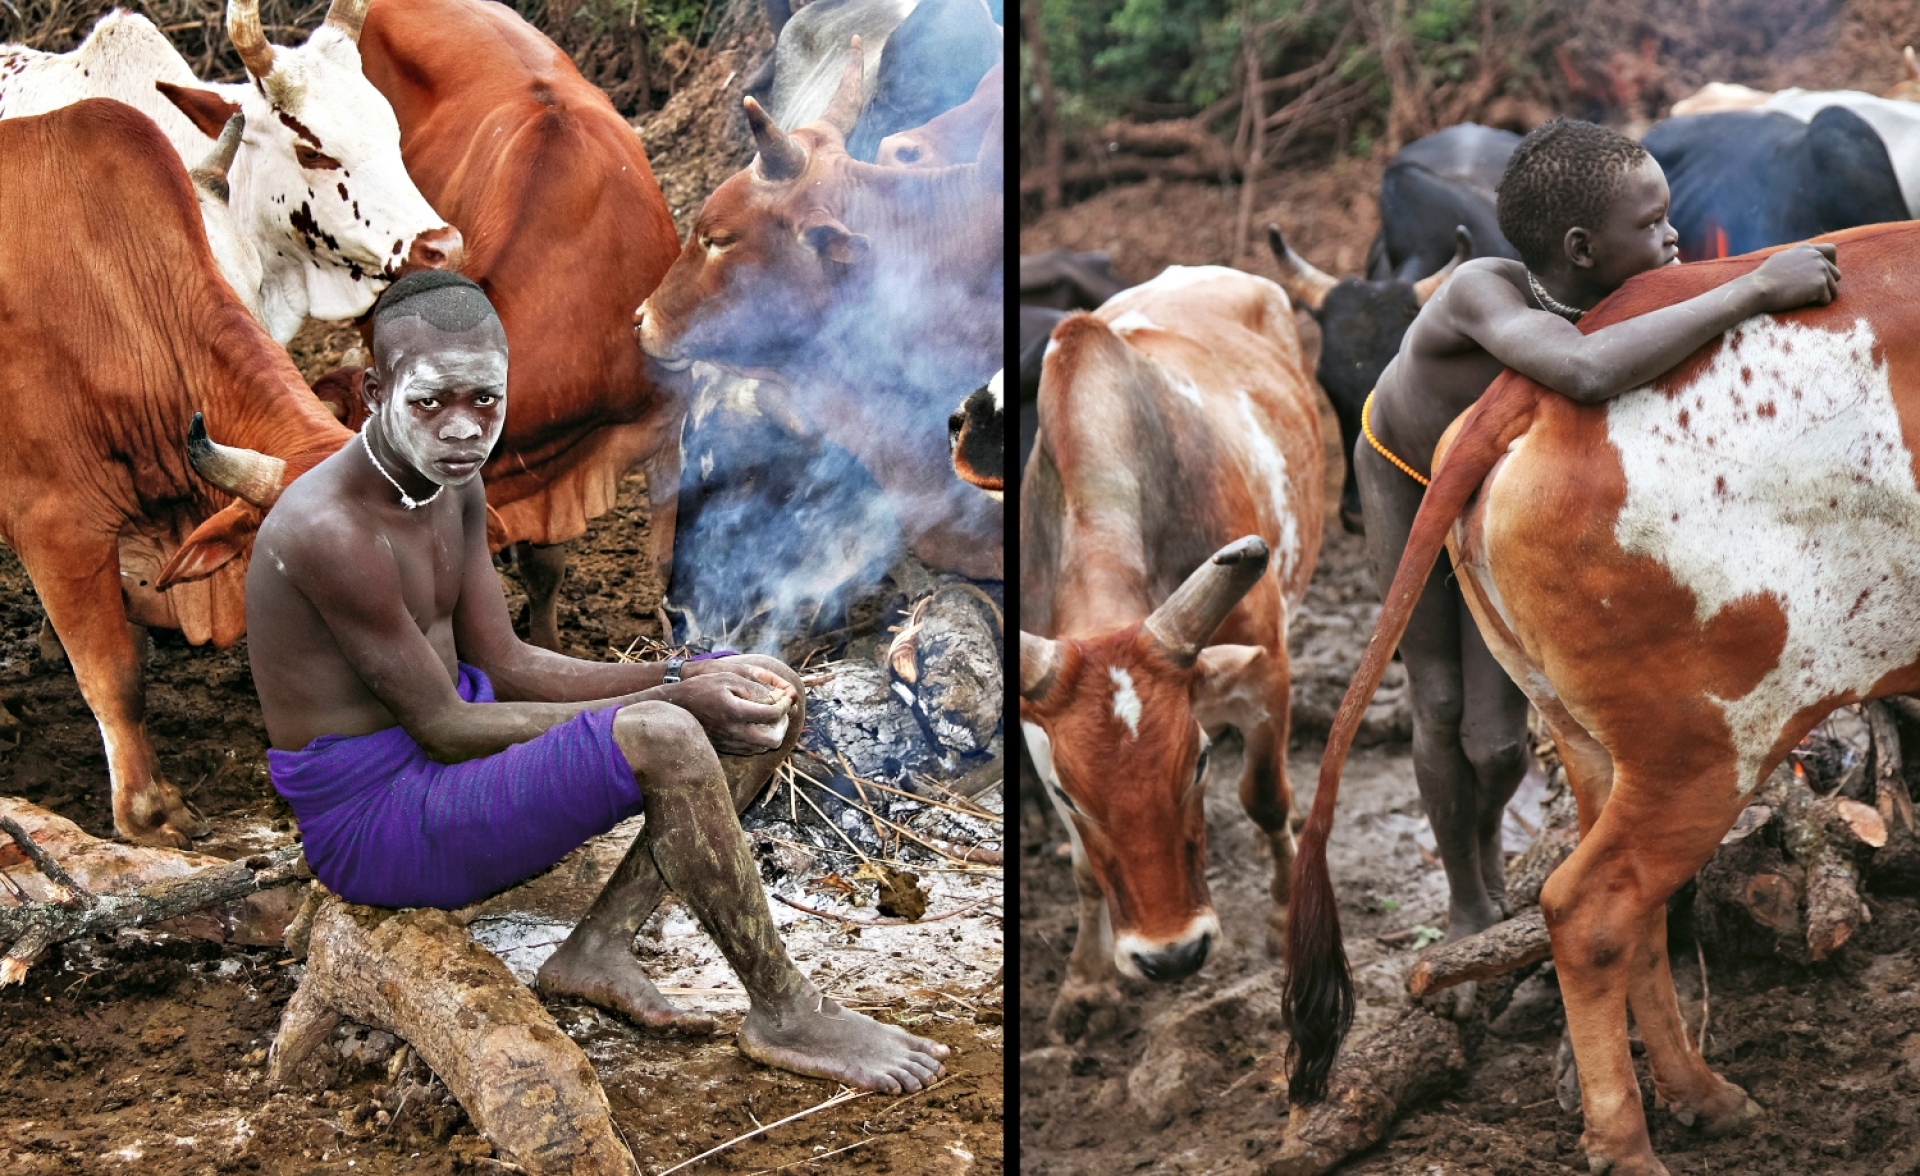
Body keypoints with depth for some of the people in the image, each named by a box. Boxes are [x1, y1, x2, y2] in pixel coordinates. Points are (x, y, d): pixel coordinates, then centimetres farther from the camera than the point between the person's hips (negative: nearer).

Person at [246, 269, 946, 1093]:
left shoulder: (454, 485, 4)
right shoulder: (329, 530, -25)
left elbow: (505, 665, 9)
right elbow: (442, 726, -22)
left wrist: (683, 680, -7)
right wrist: (669, 704, -22)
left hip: (451, 765, 9)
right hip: (372, 822, -9)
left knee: (771, 702, 4)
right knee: (663, 742, -31)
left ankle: (599, 948, -5)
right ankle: (782, 1013, -15)